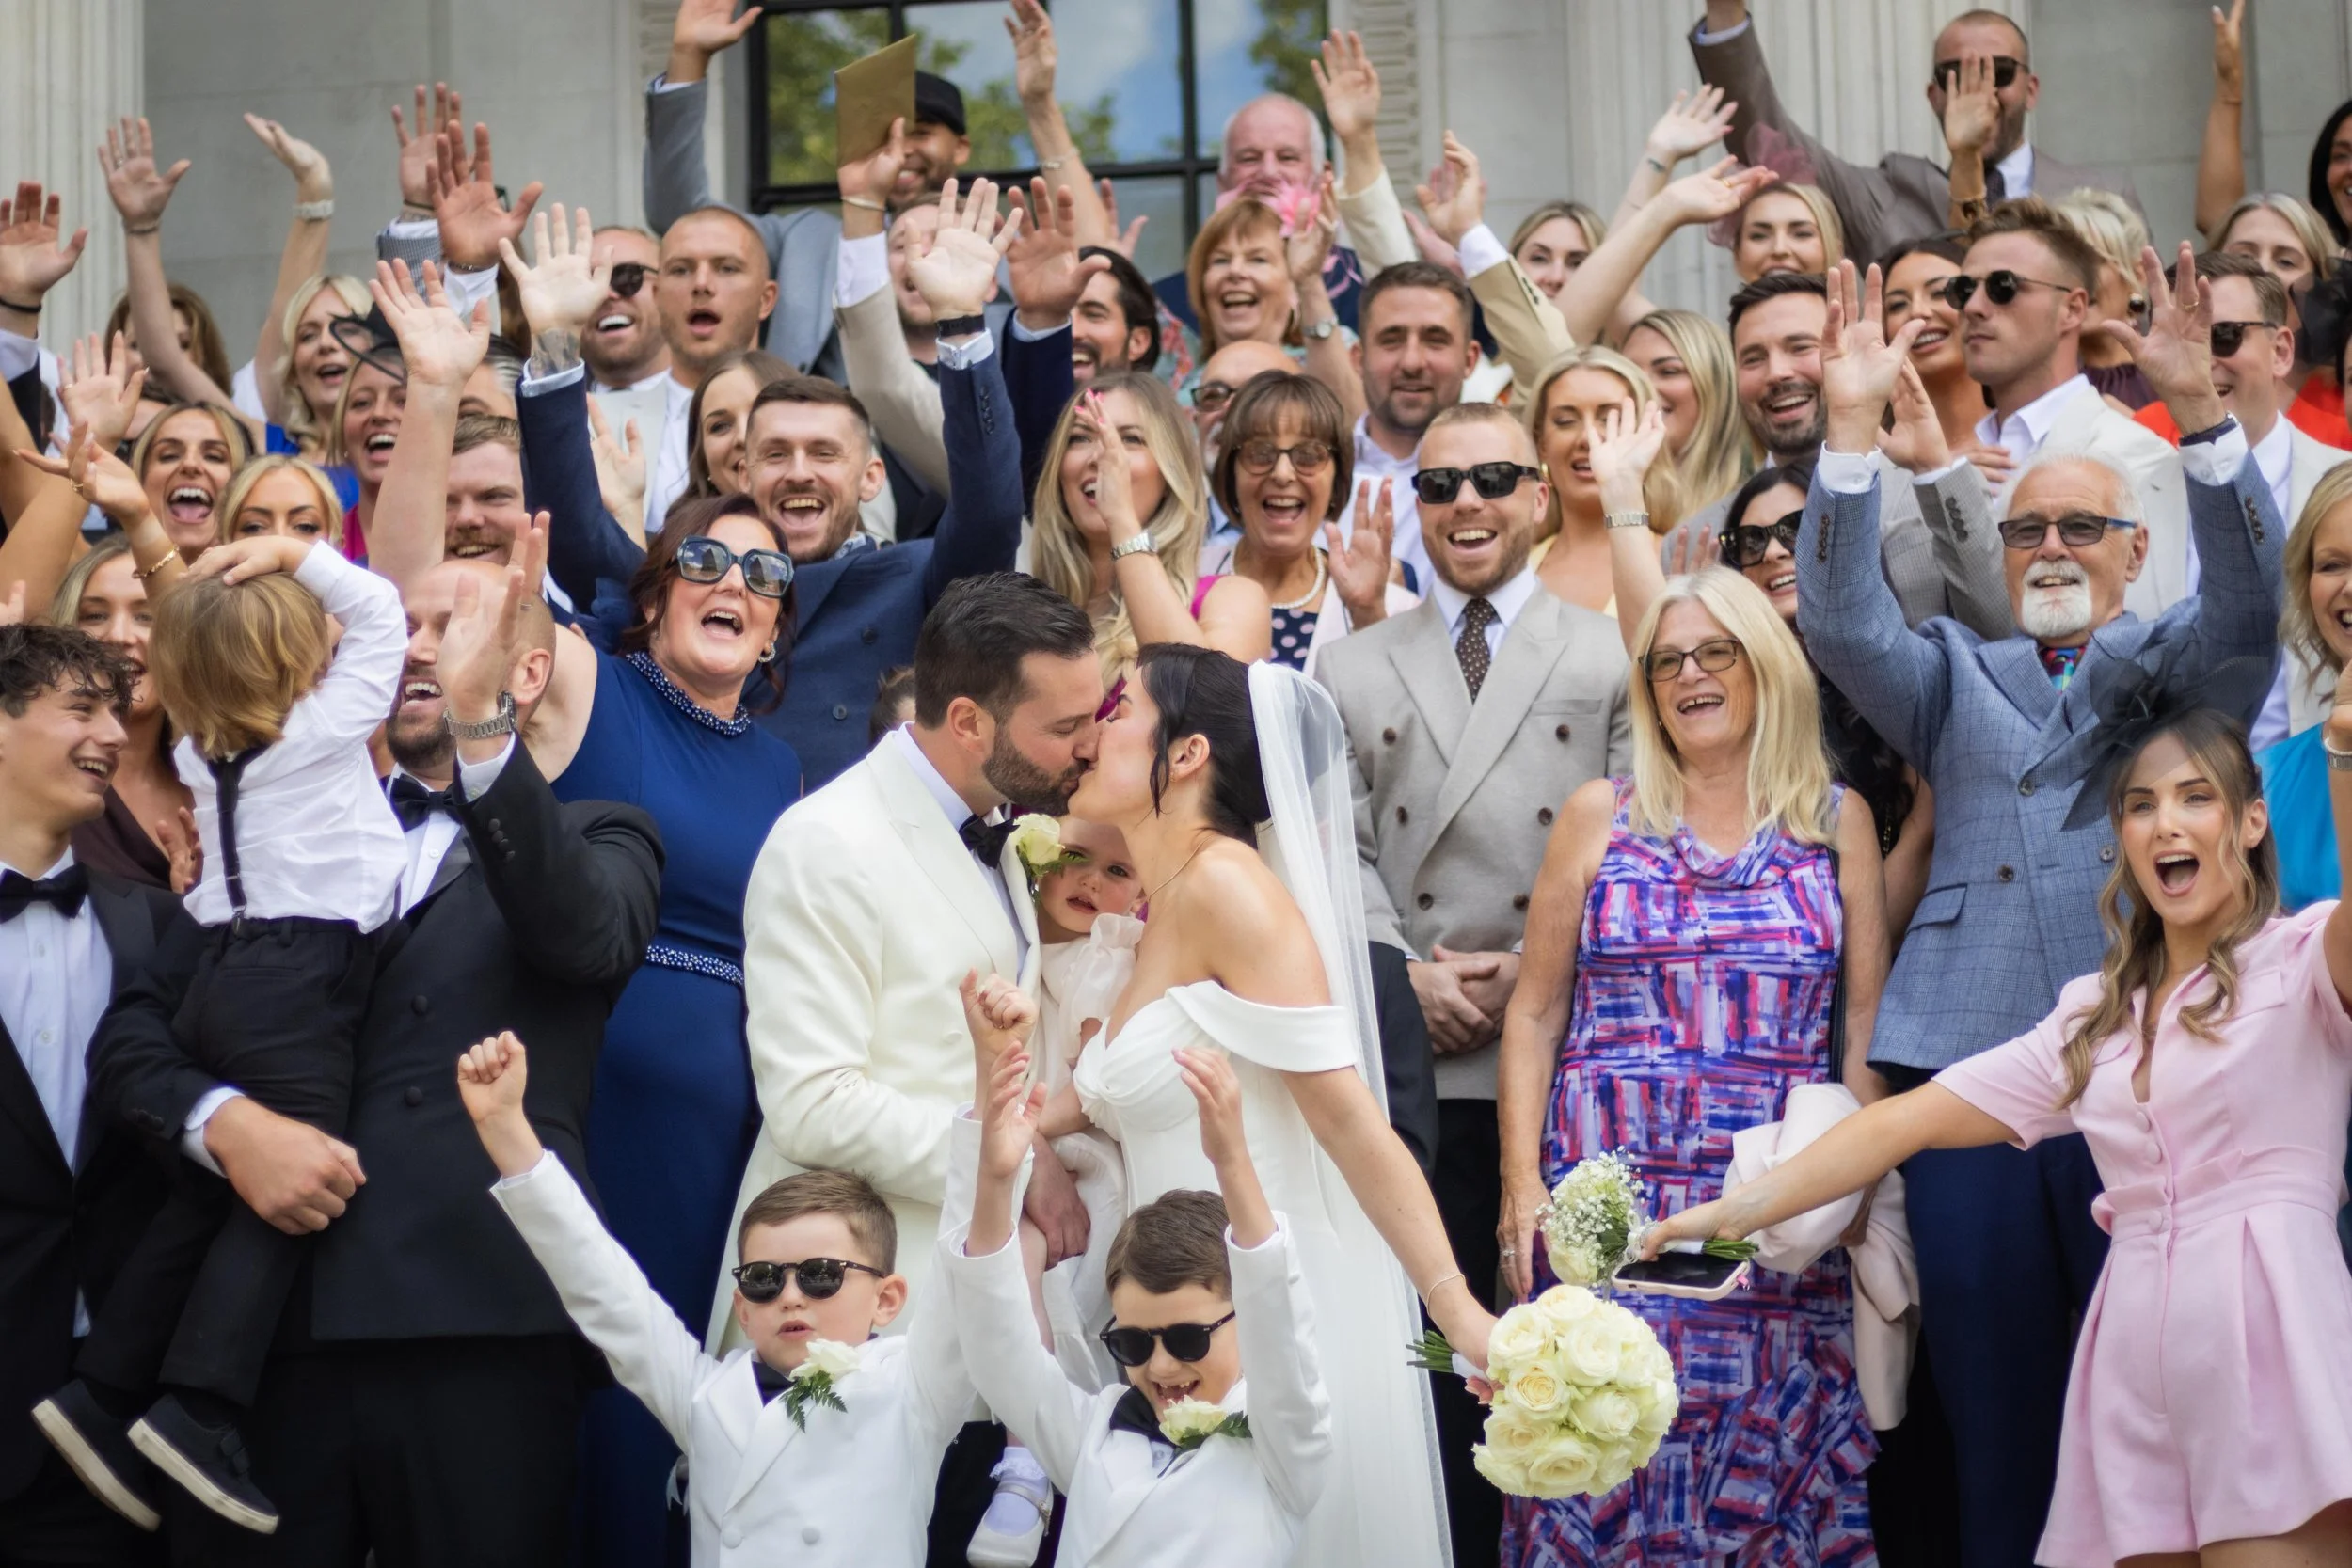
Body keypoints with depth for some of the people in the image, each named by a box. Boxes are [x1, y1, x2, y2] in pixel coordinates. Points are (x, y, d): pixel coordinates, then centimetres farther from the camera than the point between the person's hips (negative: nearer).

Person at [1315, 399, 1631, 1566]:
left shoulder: (1612, 659, 8)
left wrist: (1539, 970, -9)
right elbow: (1338, 850, 8)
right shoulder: (1352, 670, 15)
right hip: (1417, 1061, 2)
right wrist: (1406, 973, -7)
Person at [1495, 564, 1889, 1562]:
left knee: (1768, 1459, -2)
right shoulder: (1599, 817, 8)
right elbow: (1535, 1013, 7)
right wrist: (1522, 1182, -2)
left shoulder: (1837, 822, 9)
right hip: (1607, 1202, 0)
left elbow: (1866, 1022, 7)